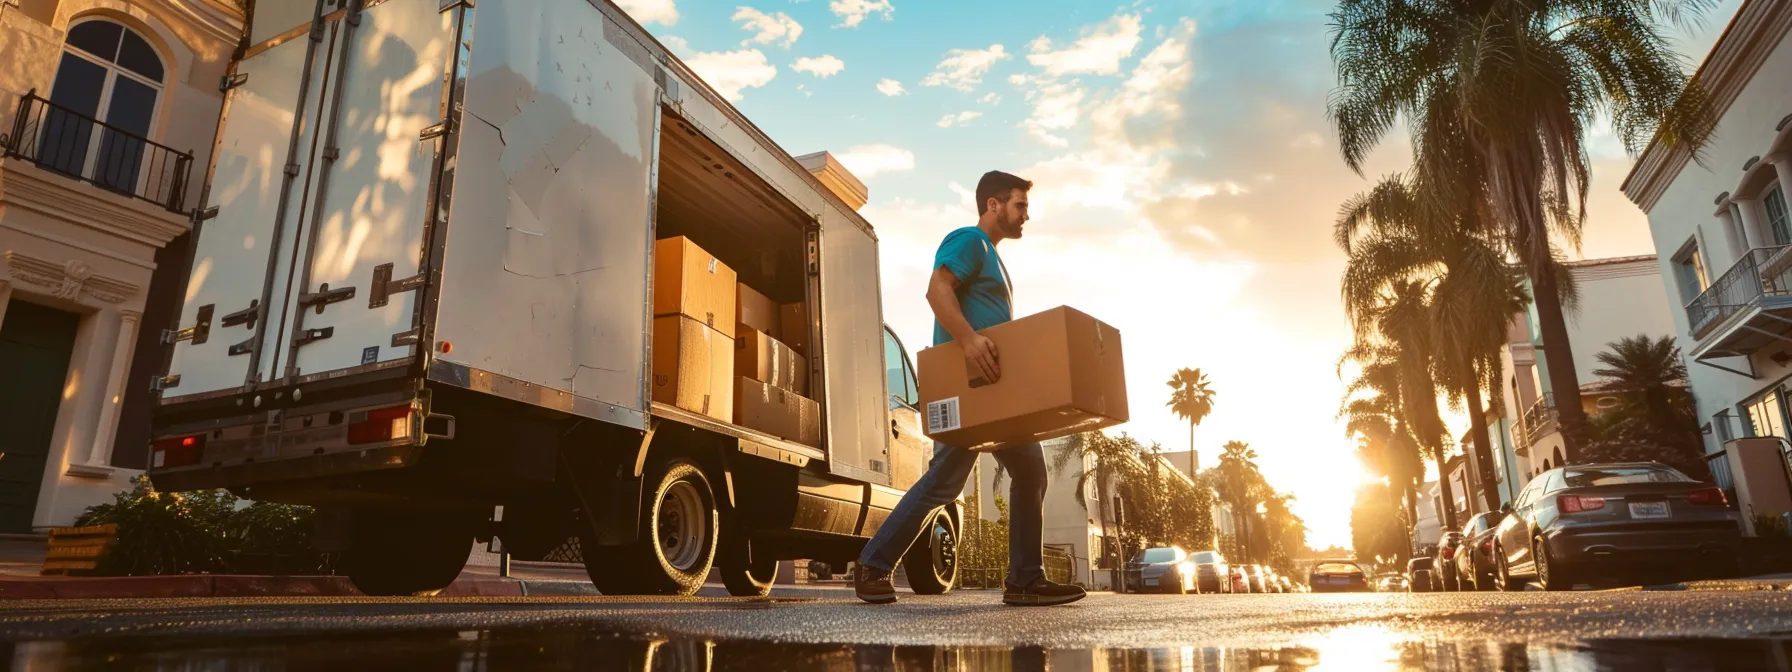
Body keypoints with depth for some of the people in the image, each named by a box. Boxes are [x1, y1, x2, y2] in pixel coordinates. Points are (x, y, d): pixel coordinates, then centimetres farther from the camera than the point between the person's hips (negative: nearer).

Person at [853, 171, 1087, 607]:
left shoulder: (991, 256, 27)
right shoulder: (968, 241, -4)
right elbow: (937, 290, -21)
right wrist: (967, 338, -35)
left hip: (996, 388, 10)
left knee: (1030, 472, 5)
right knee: (945, 479, -10)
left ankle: (1025, 581, 8)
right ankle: (872, 568, 1)